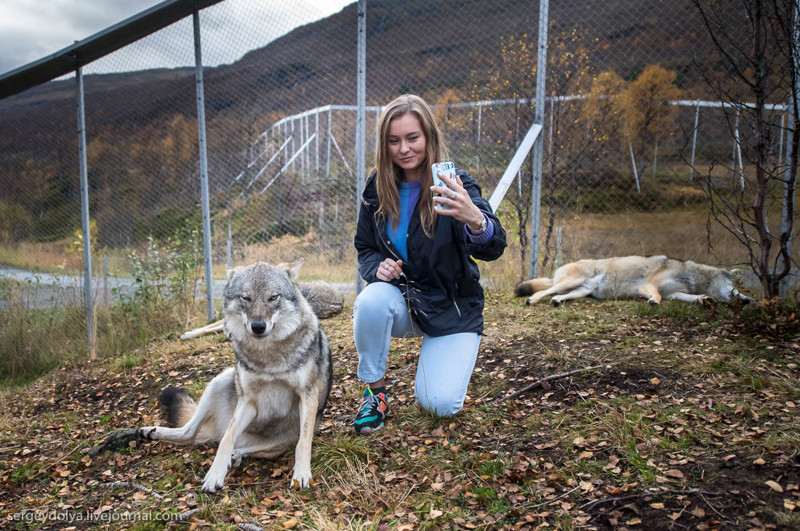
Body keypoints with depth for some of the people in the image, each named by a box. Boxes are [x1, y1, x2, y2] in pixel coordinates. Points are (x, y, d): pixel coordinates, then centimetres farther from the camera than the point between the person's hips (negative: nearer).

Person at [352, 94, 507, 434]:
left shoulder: (454, 185, -17)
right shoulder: (377, 188, -5)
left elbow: (493, 248, -32)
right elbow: (364, 248, 7)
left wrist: (475, 220, -56)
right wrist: (378, 267, -18)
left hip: (451, 308, -2)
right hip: (400, 298, 3)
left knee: (441, 405, -15)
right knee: (371, 301, -33)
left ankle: (457, 351, 21)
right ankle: (375, 392, -7)